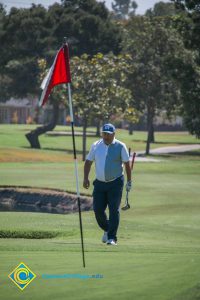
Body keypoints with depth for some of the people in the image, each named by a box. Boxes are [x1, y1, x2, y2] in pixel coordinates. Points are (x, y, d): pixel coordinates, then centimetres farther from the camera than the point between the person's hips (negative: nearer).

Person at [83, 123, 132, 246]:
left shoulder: (120, 146, -4)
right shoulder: (96, 146, 5)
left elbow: (127, 164, -2)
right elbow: (88, 162, 11)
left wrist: (129, 181, -4)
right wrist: (86, 178, 2)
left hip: (115, 183, -3)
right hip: (99, 183, 4)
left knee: (114, 210, -8)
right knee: (98, 209, 1)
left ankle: (112, 238, -6)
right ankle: (107, 230, 27)